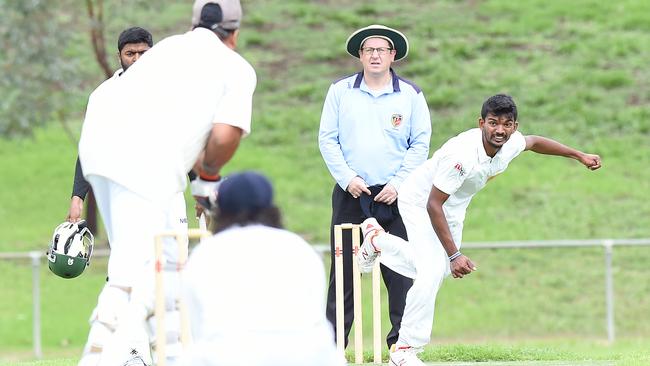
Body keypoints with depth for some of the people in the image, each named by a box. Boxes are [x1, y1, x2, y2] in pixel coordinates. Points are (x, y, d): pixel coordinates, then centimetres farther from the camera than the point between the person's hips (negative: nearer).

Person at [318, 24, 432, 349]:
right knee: (343, 267, -1)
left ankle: (401, 340, 3)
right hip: (350, 193, 0)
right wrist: (346, 178, -6)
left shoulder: (410, 95, 5)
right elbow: (327, 139, 6)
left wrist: (398, 183, -6)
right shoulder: (340, 91, 7)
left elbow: (420, 144, 4)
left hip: (395, 195, 0)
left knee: (400, 270, -2)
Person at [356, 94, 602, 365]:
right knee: (433, 270, -23)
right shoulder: (462, 154, -40)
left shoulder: (511, 144, -18)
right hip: (420, 201, -8)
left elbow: (534, 142, 8)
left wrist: (580, 156, 14)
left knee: (438, 271, 20)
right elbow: (433, 205, -36)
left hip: (453, 207, 8)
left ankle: (377, 239, 43)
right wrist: (454, 255, -39)